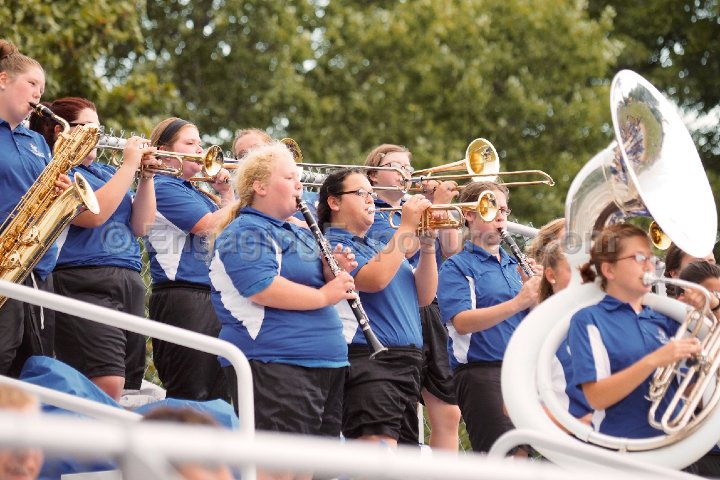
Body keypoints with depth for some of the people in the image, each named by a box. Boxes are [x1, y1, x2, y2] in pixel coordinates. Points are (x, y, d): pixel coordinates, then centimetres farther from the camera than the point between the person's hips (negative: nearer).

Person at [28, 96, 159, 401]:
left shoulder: (107, 173, 23)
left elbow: (141, 225, 16)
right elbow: (94, 214, -15)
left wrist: (146, 175, 5)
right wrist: (129, 165, -8)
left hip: (129, 281, 8)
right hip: (84, 282, -8)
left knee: (129, 387, 0)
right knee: (107, 386, -22)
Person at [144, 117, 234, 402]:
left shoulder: (196, 193, 20)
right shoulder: (162, 189, -6)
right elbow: (211, 226, -14)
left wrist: (226, 192, 8)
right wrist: (230, 198, 1)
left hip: (212, 298, 9)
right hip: (182, 299, -9)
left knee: (217, 397, 9)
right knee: (190, 397, -10)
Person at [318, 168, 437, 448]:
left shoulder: (379, 247, 24)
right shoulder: (332, 245, -2)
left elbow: (424, 296, 18)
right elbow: (374, 279, -19)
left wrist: (428, 244, 5)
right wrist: (406, 227, -11)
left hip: (407, 362, 9)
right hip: (368, 362, -9)